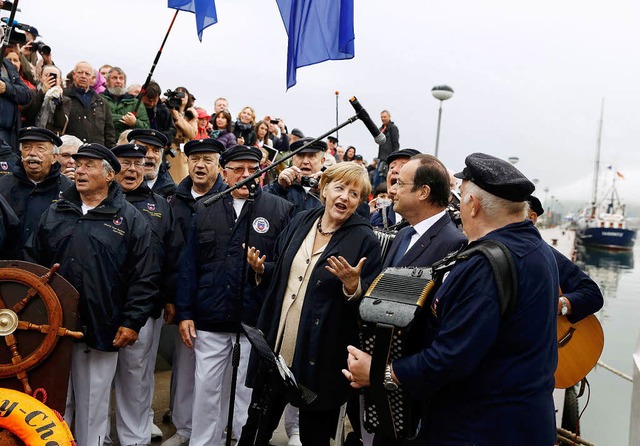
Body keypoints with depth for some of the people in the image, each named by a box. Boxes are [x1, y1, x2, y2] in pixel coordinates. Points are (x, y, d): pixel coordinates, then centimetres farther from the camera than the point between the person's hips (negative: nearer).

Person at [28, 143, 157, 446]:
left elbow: (144, 278, -4)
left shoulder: (130, 219, -1)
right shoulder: (55, 214, 10)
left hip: (101, 330, -3)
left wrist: (132, 322, -8)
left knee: (93, 405, 10)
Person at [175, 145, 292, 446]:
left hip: (258, 320, -2)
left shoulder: (280, 210, -2)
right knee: (206, 387, 12)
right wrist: (184, 313, 4)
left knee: (249, 389, 11)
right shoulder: (205, 211, 7)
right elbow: (189, 265, 7)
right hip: (210, 319, 3)